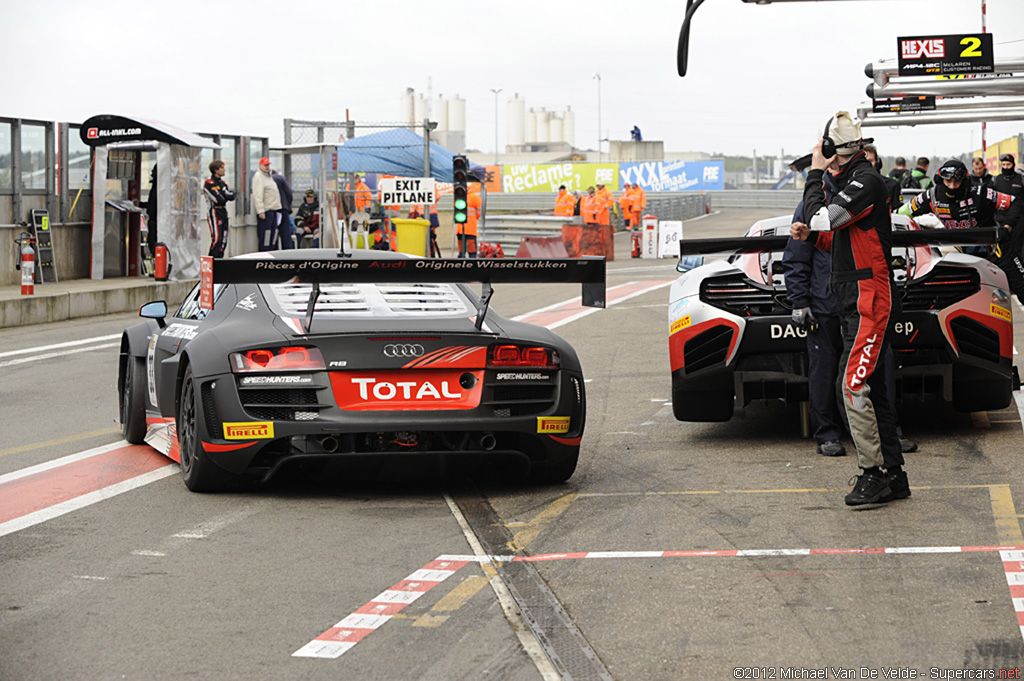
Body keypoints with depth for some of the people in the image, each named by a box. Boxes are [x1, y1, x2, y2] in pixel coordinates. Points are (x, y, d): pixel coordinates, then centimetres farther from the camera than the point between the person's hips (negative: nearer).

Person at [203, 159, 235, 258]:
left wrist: (224, 193, -12)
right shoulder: (209, 183, -11)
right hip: (215, 212, -9)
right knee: (217, 239, -16)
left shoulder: (222, 182, 17)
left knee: (223, 241, 7)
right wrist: (227, 195, 0)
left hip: (224, 213, 9)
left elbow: (232, 196, 4)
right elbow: (219, 199, -19)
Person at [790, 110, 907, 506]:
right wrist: (810, 235, 9)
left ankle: (873, 474, -11)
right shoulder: (850, 181, 18)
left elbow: (819, 218, -21)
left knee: (854, 387, -14)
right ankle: (893, 476, 15)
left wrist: (815, 173, -8)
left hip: (869, 301, -10)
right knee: (871, 390, 11)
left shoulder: (866, 181, -14)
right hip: (856, 303, 10)